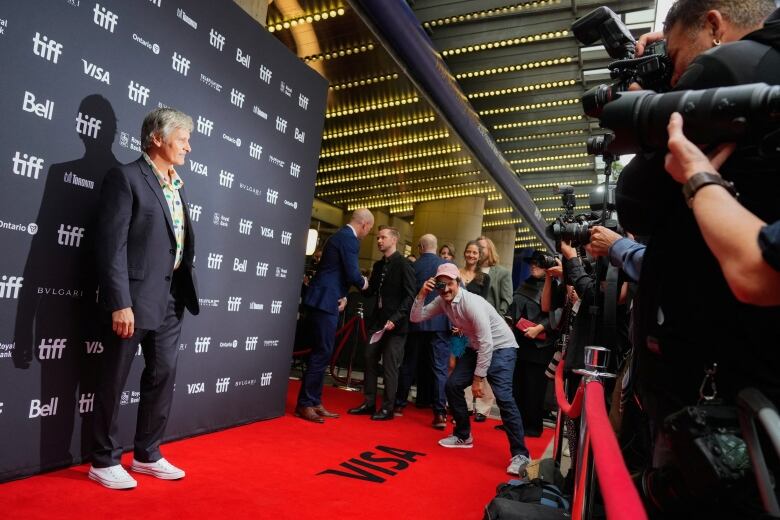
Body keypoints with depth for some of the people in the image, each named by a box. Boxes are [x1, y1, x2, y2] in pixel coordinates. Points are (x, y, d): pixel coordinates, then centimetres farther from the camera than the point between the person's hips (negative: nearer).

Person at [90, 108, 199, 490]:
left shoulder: (176, 184, 14)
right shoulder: (126, 177, -9)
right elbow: (112, 245, -15)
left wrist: (182, 290, 11)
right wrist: (120, 303, -20)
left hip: (169, 296, 8)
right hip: (135, 296, -7)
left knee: (163, 375, 14)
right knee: (114, 380, 7)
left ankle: (147, 454, 30)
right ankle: (104, 461, 24)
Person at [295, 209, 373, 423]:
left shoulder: (340, 235, 18)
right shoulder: (349, 239, -13)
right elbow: (352, 275, -19)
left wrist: (343, 296, 7)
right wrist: (363, 283, 2)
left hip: (324, 300, 10)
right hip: (325, 301, -10)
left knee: (321, 353, 13)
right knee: (322, 353, -5)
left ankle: (315, 403, 21)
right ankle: (304, 404, 4)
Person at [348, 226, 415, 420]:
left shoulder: (403, 264, -8)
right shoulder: (378, 265, 14)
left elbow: (410, 296, -13)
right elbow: (370, 292, 14)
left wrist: (395, 319, -20)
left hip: (395, 324, -7)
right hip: (377, 321, 7)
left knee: (389, 366, -1)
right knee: (370, 361, 8)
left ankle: (387, 408, 10)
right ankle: (369, 403, 19)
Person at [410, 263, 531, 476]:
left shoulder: (471, 302, -28)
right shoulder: (442, 301, -5)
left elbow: (487, 343, -28)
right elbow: (416, 318, -1)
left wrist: (478, 378, -22)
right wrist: (422, 294, -17)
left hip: (500, 347, -8)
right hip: (476, 347, 8)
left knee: (503, 397, -22)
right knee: (452, 385, 2)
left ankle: (520, 454, -13)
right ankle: (463, 435, 21)